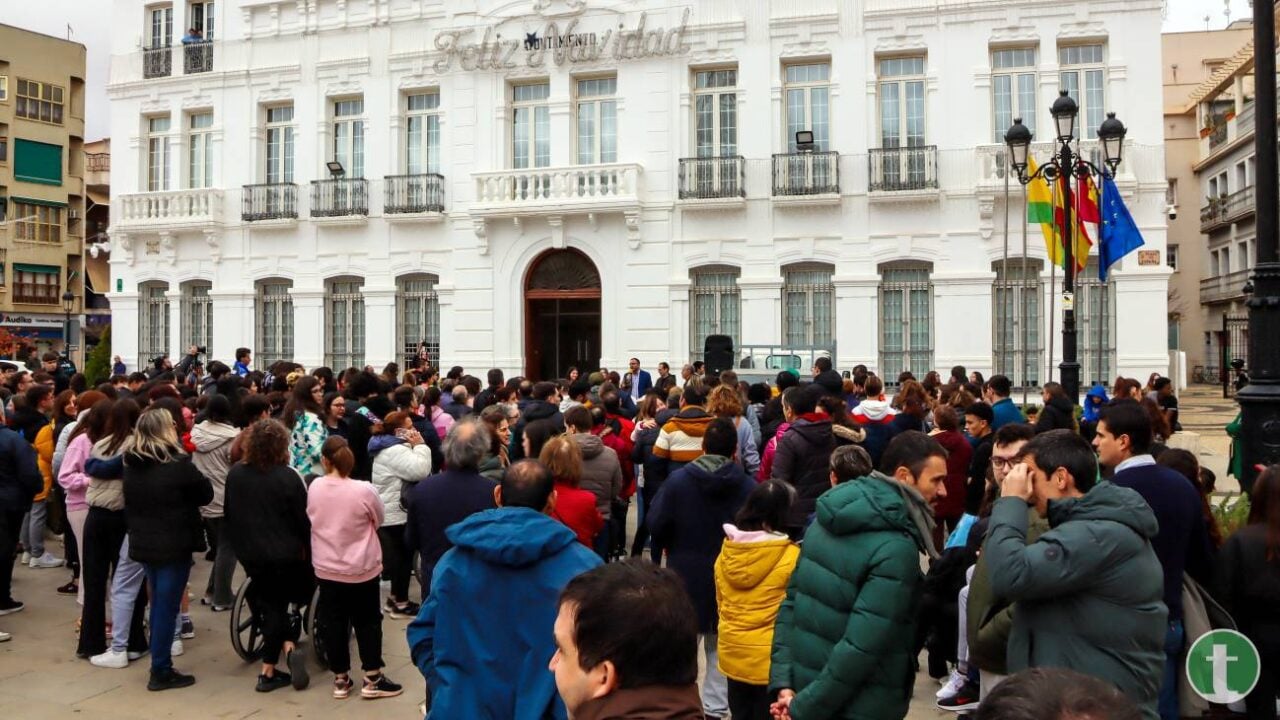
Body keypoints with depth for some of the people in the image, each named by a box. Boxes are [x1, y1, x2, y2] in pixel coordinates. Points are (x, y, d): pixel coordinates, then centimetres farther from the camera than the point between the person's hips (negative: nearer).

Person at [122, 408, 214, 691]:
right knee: (167, 606, 0)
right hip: (174, 544, -7)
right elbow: (206, 494, -8)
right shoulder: (177, 463, -17)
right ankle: (160, 672, 6)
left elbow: (129, 502, 14)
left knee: (158, 603, 18)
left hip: (143, 542, 7)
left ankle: (160, 664, 25)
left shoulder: (131, 464, 5)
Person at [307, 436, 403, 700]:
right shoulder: (364, 490, -21)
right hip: (361, 568, -3)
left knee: (333, 622, 14)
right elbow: (378, 521, -4)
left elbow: (311, 520, 7)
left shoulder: (314, 487, -9)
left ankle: (340, 679, 23)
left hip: (325, 568, 3)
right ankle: (372, 679, 16)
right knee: (367, 622, 11)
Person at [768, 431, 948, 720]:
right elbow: (860, 648, -26)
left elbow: (791, 603, 1)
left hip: (804, 684, 7)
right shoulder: (896, 549, -23)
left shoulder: (826, 521, 1)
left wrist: (783, 682, -1)